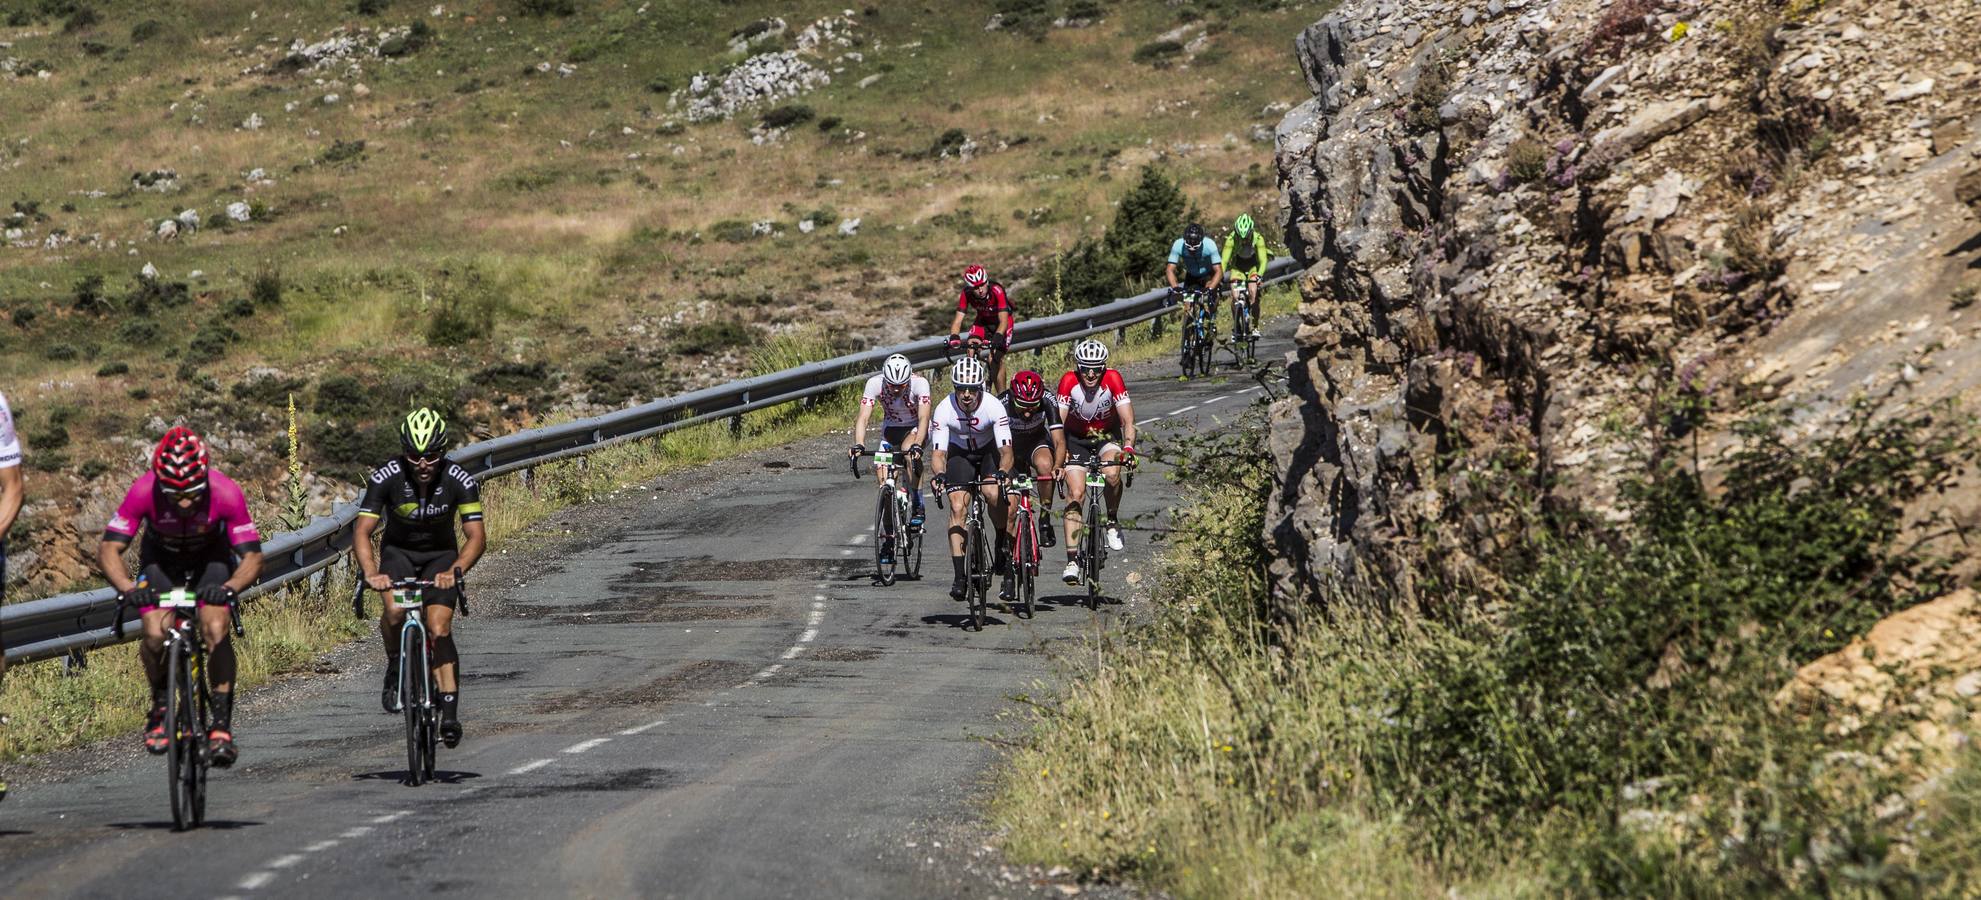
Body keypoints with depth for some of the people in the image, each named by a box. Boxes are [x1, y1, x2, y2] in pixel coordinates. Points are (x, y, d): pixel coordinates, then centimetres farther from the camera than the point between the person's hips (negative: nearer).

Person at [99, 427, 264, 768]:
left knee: (217, 631, -23)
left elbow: (252, 557, -31)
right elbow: (108, 550, -30)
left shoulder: (226, 494, -34)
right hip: (160, 558, 1)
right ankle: (160, 705, 7)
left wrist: (230, 587, -51)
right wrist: (128, 588, -49)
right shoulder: (144, 492, -33)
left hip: (212, 557, -1)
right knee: (155, 635, -21)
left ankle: (222, 725, -13)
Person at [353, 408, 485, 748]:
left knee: (439, 629, -17)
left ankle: (450, 714, -13)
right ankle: (395, 666, -1)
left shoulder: (460, 481, -24)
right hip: (398, 552, 0)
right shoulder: (386, 477, -25)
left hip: (440, 555, 0)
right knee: (395, 611, -30)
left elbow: (477, 535, -27)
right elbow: (362, 531, -27)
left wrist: (454, 571, -45)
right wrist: (370, 573, -45)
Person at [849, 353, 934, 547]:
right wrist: (859, 445, -46)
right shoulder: (874, 384, -25)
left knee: (909, 452, -36)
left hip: (915, 429, -3)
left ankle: (918, 508, -22)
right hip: (891, 428, 3)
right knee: (883, 476, -11)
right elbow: (863, 418, -30)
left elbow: (924, 418, -37)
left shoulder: (919, 383, -29)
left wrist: (917, 445, -53)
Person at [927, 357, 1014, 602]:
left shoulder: (994, 407, -31)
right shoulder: (944, 410, -28)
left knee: (993, 494, -28)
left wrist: (1002, 472, -54)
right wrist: (939, 475, -49)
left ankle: (1004, 543, 1)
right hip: (960, 453, 1)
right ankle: (960, 575, -15)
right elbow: (938, 452, -28)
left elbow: (1006, 449, -34)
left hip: (990, 451, -1)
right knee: (958, 507, -15)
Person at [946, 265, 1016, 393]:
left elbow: (1003, 321, -41)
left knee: (996, 358, -20)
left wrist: (997, 337, -59)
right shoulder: (966, 294, -27)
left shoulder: (997, 291, -37)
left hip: (1000, 322, -3)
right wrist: (954, 337, -48)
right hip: (982, 321, 3)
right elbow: (958, 320, -29)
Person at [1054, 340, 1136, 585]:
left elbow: (1127, 420, -28)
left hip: (1107, 436, 0)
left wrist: (1128, 446, -45)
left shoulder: (1113, 379, -25)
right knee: (1075, 493, -15)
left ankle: (1112, 521, -3)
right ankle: (1072, 559, -14)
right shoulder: (1068, 381, -25)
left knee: (1111, 473, -30)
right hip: (1076, 438, 0)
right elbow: (1058, 422, -29)